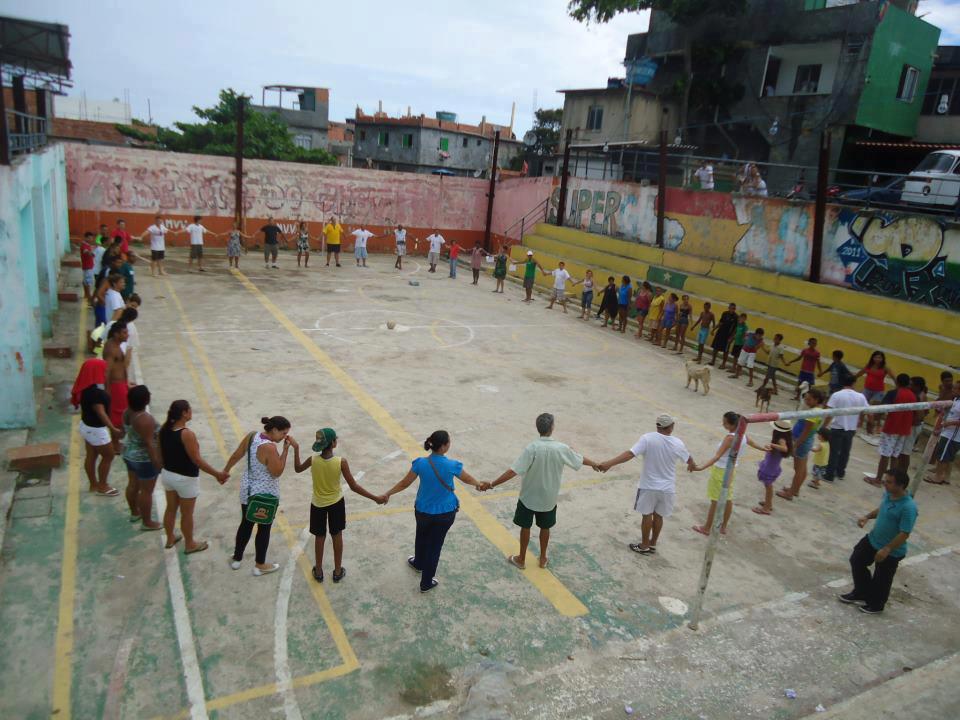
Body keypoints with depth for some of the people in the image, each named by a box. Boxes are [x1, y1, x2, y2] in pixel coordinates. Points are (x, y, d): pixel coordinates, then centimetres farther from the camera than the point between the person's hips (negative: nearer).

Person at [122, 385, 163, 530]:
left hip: (129, 454, 9)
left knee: (133, 484, 24)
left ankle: (134, 513, 42)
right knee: (147, 491, 5)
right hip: (144, 459, -9)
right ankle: (147, 522, 17)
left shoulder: (127, 412, -4)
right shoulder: (145, 419, -30)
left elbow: (125, 432, 10)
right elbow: (149, 443, -27)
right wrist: (157, 462, -20)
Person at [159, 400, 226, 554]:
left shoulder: (164, 429, -6)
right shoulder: (187, 434, -29)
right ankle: (190, 544, 30)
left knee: (171, 508, 25)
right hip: (185, 479, -7)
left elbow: (161, 453, 7)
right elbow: (196, 460, -25)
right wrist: (217, 474, -18)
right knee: (187, 514, 12)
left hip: (167, 475, 7)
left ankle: (170, 538, 44)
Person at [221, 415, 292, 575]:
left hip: (247, 491, 7)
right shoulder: (269, 448, -30)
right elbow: (277, 472, -20)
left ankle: (237, 559, 39)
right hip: (266, 495, -7)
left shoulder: (251, 435, -8)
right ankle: (259, 566, 27)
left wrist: (226, 470, 22)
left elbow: (236, 455, 5)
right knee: (264, 528, 12)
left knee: (246, 524, 24)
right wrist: (286, 449, -21)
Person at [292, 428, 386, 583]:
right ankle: (338, 571, 32)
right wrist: (375, 498, -13)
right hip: (336, 502, -1)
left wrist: (296, 448, 6)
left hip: (318, 504, 1)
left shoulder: (313, 460, -21)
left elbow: (298, 469, 3)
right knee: (337, 535, 19)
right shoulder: (341, 462, -26)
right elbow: (354, 486, -21)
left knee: (319, 537, 20)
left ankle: (318, 571, 35)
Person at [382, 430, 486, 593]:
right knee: (435, 544, 15)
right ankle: (426, 583, 29)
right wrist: (479, 484, 21)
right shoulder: (452, 466, -21)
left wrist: (388, 493, 9)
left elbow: (404, 483, -7)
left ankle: (418, 564, 57)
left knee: (421, 537, 29)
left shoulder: (420, 463, -19)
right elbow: (467, 479, -2)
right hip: (445, 513, -2)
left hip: (423, 511, 2)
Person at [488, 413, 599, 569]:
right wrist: (594, 464, 25)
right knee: (545, 528, 22)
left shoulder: (532, 448, -24)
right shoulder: (561, 449, -15)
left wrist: (492, 484, -23)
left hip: (529, 496, -2)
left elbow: (513, 471, -28)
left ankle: (521, 559, 31)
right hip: (549, 498, 2)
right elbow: (580, 460, 4)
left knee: (525, 527, 17)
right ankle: (543, 558, 37)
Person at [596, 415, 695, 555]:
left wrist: (609, 464, -32)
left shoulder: (647, 439, -18)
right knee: (658, 516, 18)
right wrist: (692, 466, 37)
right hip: (667, 487, 3)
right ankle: (652, 544, 32)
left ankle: (644, 546, 24)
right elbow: (689, 460, 12)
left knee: (647, 515, 12)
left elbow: (629, 454, -28)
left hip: (649, 485, -2)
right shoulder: (677, 443, -7)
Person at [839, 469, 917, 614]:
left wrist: (886, 550, -27)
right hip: (872, 539, 8)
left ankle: (876, 604, 39)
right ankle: (860, 593, 39)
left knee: (881, 579, 13)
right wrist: (868, 516, -2)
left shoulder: (908, 507, -32)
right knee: (856, 560, 19)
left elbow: (904, 534, -29)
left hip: (892, 551, -8)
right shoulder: (888, 494, -7)